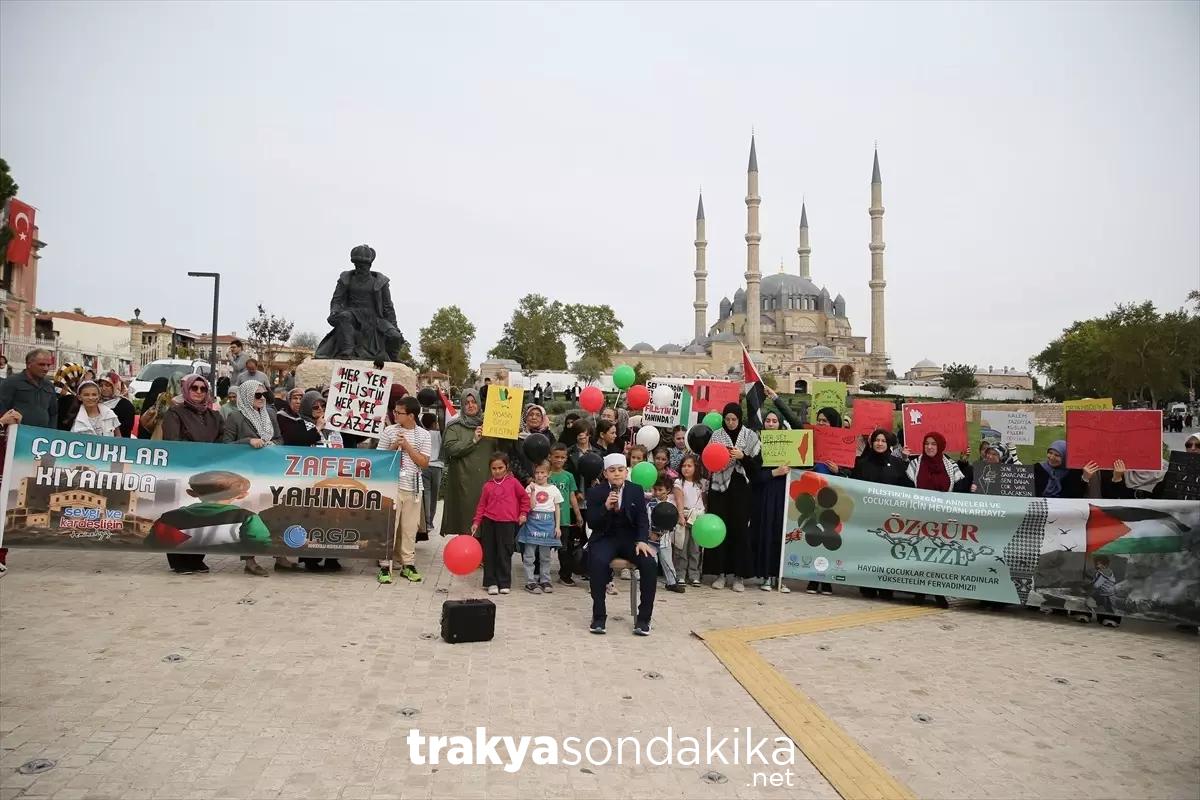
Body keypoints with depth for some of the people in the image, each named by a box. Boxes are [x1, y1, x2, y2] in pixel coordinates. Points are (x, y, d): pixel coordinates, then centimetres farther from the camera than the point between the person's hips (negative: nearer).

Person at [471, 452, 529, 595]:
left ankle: (504, 583, 11)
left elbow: (524, 498, 10)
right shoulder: (488, 485, 7)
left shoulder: (513, 482, 2)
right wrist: (476, 522, 2)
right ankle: (491, 583, 14)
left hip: (507, 523, -2)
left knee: (504, 554, 2)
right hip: (489, 522, 2)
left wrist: (523, 513, 5)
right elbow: (481, 505, 8)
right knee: (489, 553, 6)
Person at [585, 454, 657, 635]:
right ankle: (599, 616, -19)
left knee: (650, 563, -26)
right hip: (605, 539, -2)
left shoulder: (636, 491, 6)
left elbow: (643, 519, 4)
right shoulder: (595, 492, 0)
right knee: (598, 562, -34)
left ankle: (644, 617, -13)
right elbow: (591, 523, -5)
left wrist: (642, 541, -15)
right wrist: (606, 507, -22)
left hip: (630, 538, 2)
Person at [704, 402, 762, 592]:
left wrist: (742, 456, -14)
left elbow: (757, 464, 2)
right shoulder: (716, 435, 6)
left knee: (740, 530, -1)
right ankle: (720, 572, 9)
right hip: (719, 486, 1)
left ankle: (738, 575, 5)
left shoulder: (750, 436, 4)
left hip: (740, 489, -1)